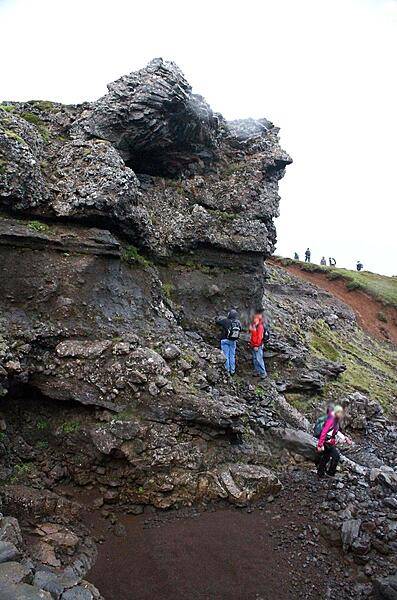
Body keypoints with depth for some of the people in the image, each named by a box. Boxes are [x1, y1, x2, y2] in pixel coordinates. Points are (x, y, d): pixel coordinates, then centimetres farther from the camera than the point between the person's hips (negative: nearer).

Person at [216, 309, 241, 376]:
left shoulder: (226, 321, -18)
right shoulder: (238, 323, -5)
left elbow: (217, 322, -5)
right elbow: (240, 330, 10)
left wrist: (220, 318, 14)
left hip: (225, 340, -4)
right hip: (233, 341, 4)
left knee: (226, 355, 3)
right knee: (232, 356, 13)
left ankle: (227, 370, 4)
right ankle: (232, 370, 18)